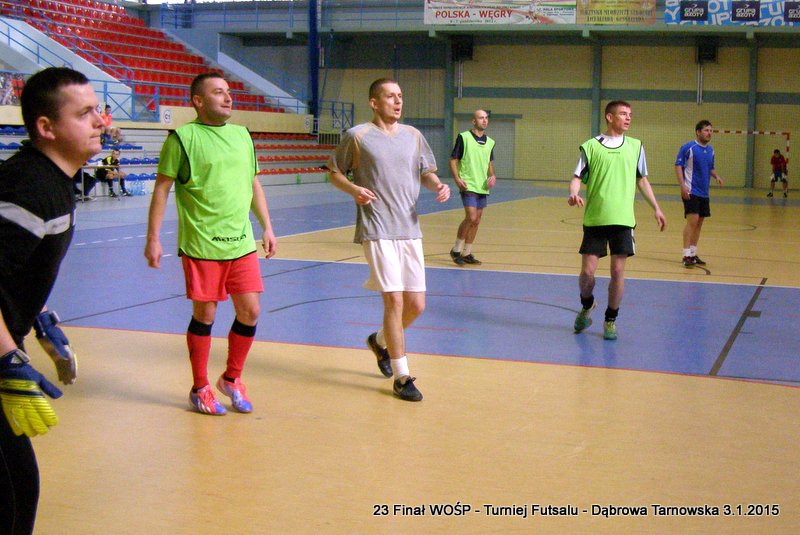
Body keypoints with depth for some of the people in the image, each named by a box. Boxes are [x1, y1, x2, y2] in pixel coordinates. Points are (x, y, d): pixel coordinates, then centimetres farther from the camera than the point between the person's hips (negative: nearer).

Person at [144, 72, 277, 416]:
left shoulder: (242, 135, 13)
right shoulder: (183, 138, -5)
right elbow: (161, 188, -5)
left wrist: (267, 227, 17)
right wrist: (152, 239, -9)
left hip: (242, 243, 5)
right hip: (201, 245, -5)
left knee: (250, 312, 4)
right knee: (204, 315, 3)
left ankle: (232, 378, 25)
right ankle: (200, 389, 20)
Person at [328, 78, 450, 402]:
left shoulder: (413, 136, 12)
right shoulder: (357, 136, -1)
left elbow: (426, 171, 20)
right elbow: (334, 172, 6)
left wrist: (437, 185, -2)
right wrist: (353, 189, -14)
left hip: (410, 230, 5)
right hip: (376, 231, -5)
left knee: (416, 304, 5)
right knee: (394, 300, -10)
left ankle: (380, 342, 36)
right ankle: (402, 377, 2)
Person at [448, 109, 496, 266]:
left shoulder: (490, 142, 12)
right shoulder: (464, 137, -5)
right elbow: (453, 160, -4)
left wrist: (492, 176, 4)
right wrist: (457, 178, -15)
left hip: (483, 187, 6)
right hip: (468, 186, -6)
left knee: (476, 221, 8)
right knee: (471, 217, -16)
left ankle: (466, 253, 18)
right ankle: (456, 250, -1)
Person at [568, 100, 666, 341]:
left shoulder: (635, 146, 11)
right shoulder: (591, 146, 2)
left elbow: (641, 180, 19)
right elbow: (577, 177, 0)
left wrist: (656, 208, 16)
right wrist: (574, 194, -21)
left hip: (623, 219, 2)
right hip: (594, 219, -2)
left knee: (618, 271, -1)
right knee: (587, 271, -3)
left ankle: (611, 320, 16)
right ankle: (587, 306, 28)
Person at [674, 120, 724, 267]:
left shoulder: (710, 150, 13)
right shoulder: (688, 147, -8)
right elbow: (678, 165, -10)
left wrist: (716, 176, 2)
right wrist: (682, 185, -19)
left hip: (704, 193, 7)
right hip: (691, 191, -7)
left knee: (699, 223, 10)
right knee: (692, 220, -15)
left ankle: (693, 254, 19)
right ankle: (686, 255, -11)